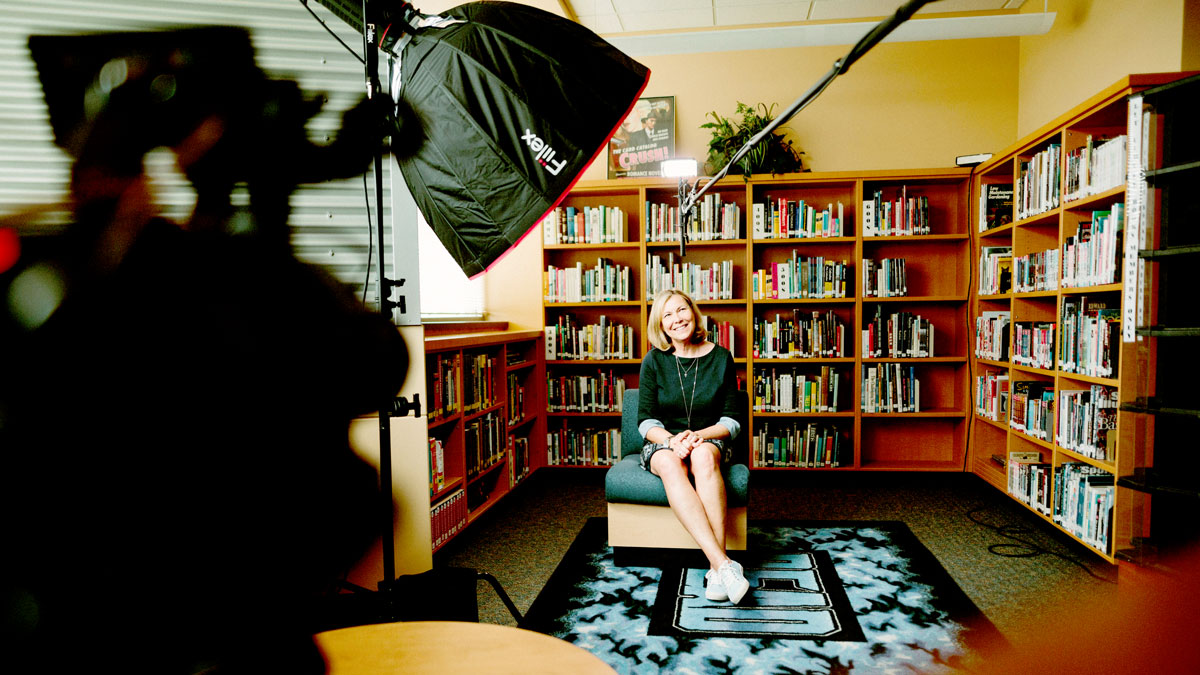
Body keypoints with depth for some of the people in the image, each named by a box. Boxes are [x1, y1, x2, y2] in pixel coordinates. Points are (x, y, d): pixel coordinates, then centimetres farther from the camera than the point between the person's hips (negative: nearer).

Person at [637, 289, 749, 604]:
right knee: (670, 464, -37)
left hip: (709, 441, 0)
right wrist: (671, 440, -22)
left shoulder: (721, 357, 1)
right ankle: (723, 564, -46)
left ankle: (716, 569, -41)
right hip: (662, 442, 0)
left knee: (703, 456, -37)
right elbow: (646, 421, -1)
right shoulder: (654, 361, 1)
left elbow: (732, 421, 1)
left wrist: (698, 436, -17)